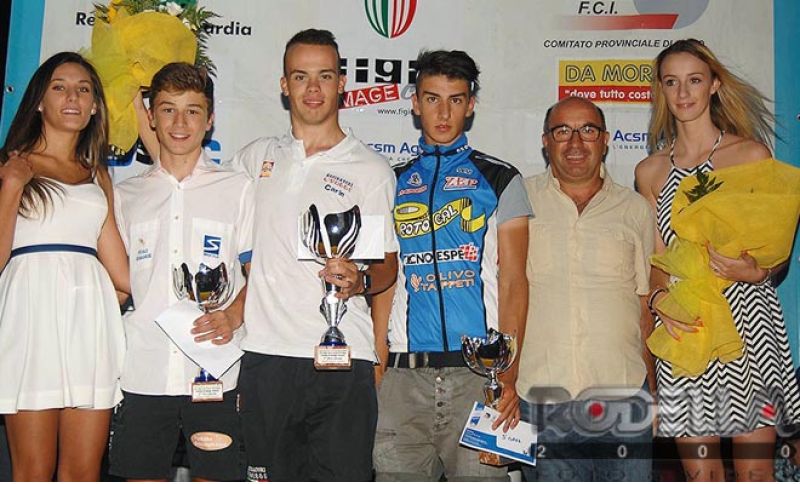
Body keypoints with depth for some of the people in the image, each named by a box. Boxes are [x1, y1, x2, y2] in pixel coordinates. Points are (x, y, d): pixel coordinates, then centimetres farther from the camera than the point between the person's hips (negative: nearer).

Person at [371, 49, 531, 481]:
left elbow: (513, 283, 3)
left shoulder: (501, 180, 9)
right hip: (404, 372, 2)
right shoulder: (392, 184, 15)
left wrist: (507, 375, -7)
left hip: (478, 370, -1)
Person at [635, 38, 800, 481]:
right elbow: (658, 259, 12)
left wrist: (753, 271, -18)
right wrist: (660, 297, -9)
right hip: (683, 326, 2)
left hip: (746, 318, -2)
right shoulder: (650, 171, 11)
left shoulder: (751, 154, 4)